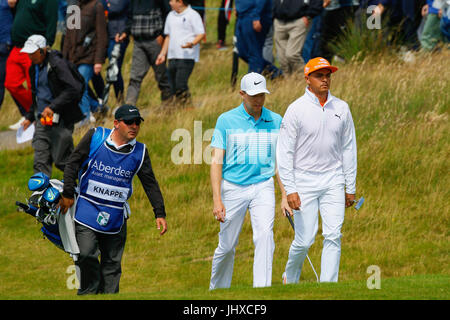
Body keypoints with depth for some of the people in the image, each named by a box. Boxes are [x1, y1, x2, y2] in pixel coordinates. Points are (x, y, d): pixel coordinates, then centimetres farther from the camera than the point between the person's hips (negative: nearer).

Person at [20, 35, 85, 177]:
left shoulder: (58, 64, -14)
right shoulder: (34, 68, 12)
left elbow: (73, 89, -22)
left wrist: (53, 107, -24)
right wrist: (30, 117, 21)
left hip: (61, 120, -7)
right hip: (42, 118, 7)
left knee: (61, 160, -1)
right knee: (41, 162, -1)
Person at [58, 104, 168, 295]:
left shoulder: (140, 152, 3)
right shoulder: (95, 137, -3)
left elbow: (150, 184, 8)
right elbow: (73, 163, 3)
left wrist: (160, 213, 2)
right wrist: (68, 194, -1)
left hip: (116, 215, 2)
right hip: (87, 208, -2)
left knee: (112, 262, 3)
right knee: (86, 254, -14)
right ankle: (89, 293, 2)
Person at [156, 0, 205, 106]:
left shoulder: (193, 15, -4)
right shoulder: (171, 16, 18)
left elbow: (201, 34, -8)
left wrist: (192, 43, -27)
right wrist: (162, 54, 21)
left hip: (187, 56, -7)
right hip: (173, 57, 7)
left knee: (180, 85, -18)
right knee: (173, 86, 4)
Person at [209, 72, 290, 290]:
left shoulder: (275, 121, 6)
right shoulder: (226, 121, -2)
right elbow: (216, 161, -4)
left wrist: (285, 196, 5)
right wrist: (217, 200, -12)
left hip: (263, 187, 1)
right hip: (233, 188, -1)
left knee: (265, 235, -19)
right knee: (227, 246, 4)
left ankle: (262, 288, -22)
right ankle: (217, 290, 25)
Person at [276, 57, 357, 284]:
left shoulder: (341, 108, 6)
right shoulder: (296, 110, -6)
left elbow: (348, 148, 12)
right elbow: (284, 152, -8)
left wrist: (350, 187, 9)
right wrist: (290, 189, -15)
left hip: (333, 180, 3)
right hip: (304, 181, -3)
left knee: (333, 236, -7)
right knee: (304, 239, -2)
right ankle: (290, 277, 25)